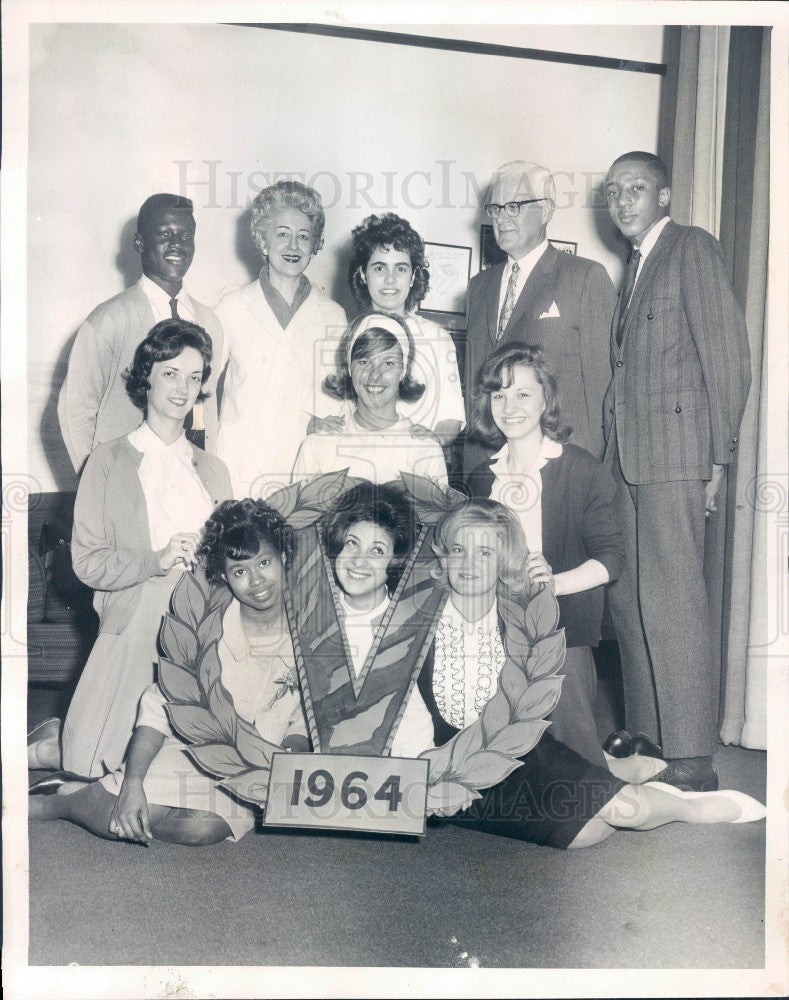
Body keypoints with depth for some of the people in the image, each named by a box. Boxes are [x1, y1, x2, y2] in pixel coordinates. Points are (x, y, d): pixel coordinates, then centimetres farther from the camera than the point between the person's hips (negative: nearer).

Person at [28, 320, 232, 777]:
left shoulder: (213, 469, 16)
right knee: (89, 764, -7)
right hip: (132, 630, -3)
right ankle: (51, 745, 27)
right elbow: (87, 560, -4)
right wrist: (156, 561, -18)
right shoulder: (109, 461, 2)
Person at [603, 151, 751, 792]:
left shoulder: (693, 247, -1)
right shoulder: (637, 266, 23)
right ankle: (645, 738, 19)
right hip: (631, 460, 8)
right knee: (629, 599, 9)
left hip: (675, 455, -8)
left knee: (673, 602, -8)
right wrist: (614, 448, 8)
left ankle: (692, 759, 0)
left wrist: (719, 457, -11)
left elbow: (729, 356, -8)